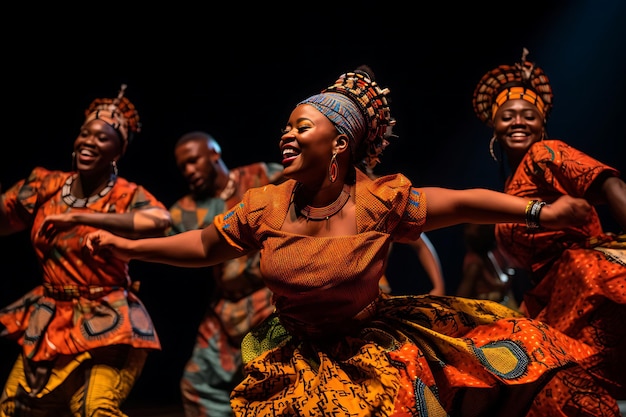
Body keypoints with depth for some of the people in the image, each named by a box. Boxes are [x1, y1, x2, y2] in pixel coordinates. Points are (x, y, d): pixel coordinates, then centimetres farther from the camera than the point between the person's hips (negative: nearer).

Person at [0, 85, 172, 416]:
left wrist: (78, 217, -29)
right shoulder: (46, 185, 4)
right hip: (48, 319, 5)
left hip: (107, 321, -5)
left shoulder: (126, 196, -11)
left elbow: (159, 221, -34)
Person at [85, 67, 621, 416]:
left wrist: (539, 212, -18)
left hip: (372, 345, 0)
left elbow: (461, 203, -11)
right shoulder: (264, 207, -10)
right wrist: (128, 246, -1)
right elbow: (204, 246, 2)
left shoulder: (381, 200, -16)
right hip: (297, 360, 1)